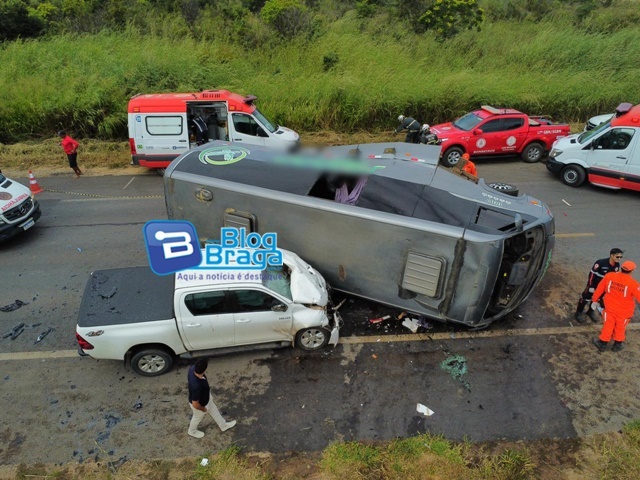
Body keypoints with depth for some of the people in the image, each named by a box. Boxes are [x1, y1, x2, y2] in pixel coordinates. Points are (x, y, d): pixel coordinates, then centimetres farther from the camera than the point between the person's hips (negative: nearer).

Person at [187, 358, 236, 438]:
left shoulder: (193, 368, -28)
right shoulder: (196, 386, -49)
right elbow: (195, 404, -36)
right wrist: (203, 409, -13)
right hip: (200, 404, -7)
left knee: (214, 410, 30)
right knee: (197, 418, 27)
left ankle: (223, 425, 56)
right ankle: (192, 431, 60)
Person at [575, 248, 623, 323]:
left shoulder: (617, 265, -11)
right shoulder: (601, 263, -30)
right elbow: (592, 274, -23)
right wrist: (591, 286, -19)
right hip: (593, 284, -6)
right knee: (586, 298, 5)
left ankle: (591, 311, 42)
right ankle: (579, 312, 23)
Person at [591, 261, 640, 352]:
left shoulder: (609, 276, -16)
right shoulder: (633, 283, -27)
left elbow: (600, 289, -4)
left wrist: (594, 300, 10)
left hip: (610, 307, 2)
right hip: (624, 311, -2)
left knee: (608, 325, 21)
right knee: (620, 328, 21)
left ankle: (603, 344, 34)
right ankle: (617, 345, 41)